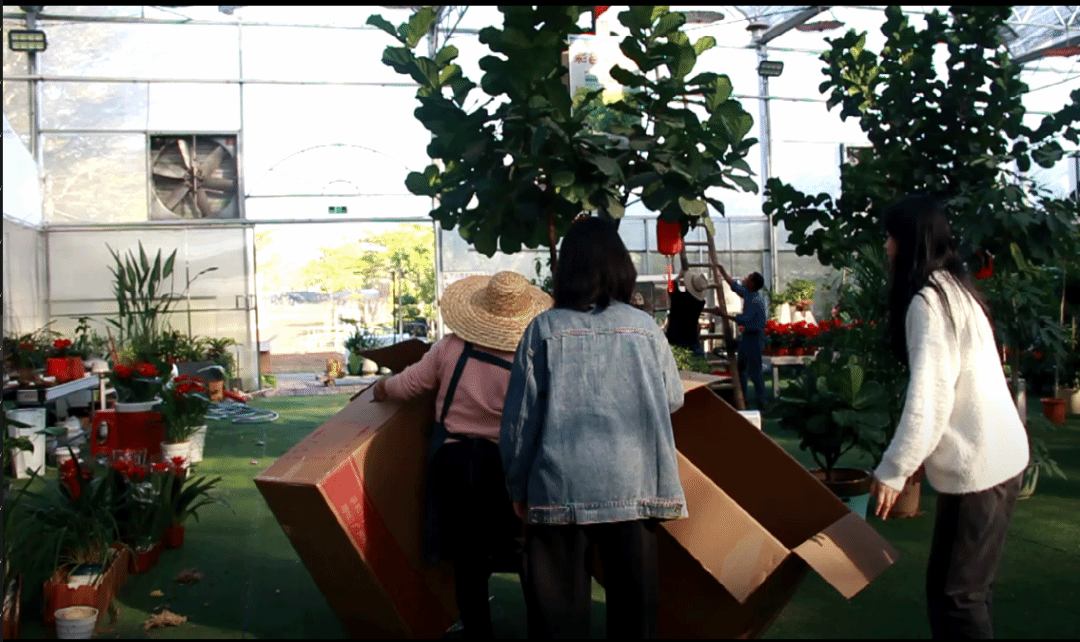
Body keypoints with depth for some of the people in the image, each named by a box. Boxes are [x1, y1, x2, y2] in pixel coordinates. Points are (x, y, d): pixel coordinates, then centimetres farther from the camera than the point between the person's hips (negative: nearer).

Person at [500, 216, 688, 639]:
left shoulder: (544, 329, -3)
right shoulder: (645, 327, 2)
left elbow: (520, 416, -1)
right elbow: (673, 399, 12)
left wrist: (517, 486, 10)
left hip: (560, 489, -1)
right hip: (634, 487, 2)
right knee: (633, 604, 13)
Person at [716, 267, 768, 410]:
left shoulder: (756, 300, -23)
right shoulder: (748, 293, 3)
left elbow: (743, 319, -24)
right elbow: (734, 284, 15)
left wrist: (724, 315, -16)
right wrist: (721, 270, 14)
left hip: (754, 336, -10)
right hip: (747, 334, 10)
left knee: (754, 370, -5)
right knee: (741, 367, 16)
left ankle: (761, 403, 1)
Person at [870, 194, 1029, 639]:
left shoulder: (928, 301, -16)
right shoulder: (954, 288, 13)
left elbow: (928, 398, -23)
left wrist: (891, 472, -16)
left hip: (977, 466, -9)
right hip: (1000, 455, 9)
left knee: (953, 594, 0)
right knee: (971, 587, 17)